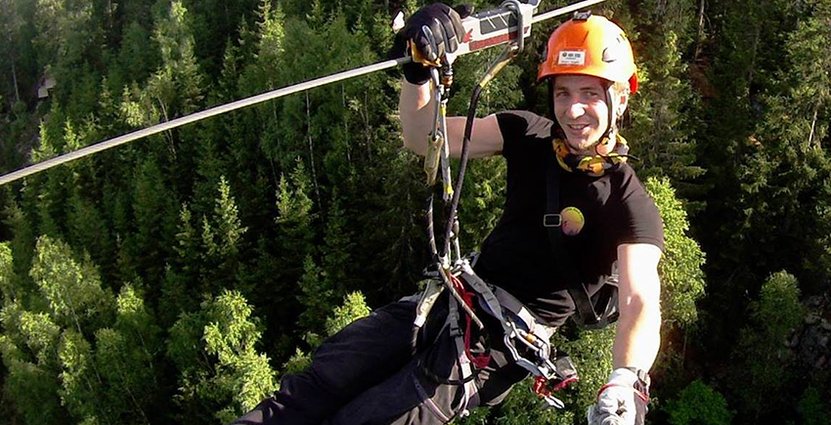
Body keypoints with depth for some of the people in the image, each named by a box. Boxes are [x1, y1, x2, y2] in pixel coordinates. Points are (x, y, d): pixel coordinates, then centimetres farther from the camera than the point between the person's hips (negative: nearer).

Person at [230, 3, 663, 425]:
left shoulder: (629, 204, -15)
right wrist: (419, 67, -24)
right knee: (313, 389, -9)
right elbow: (421, 136, -4)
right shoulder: (530, 135, -2)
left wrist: (626, 383, -48)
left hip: (499, 346, -5)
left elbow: (641, 302, -28)